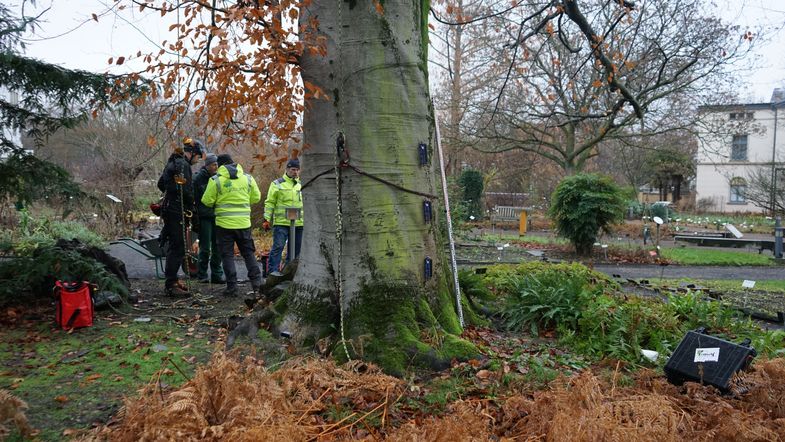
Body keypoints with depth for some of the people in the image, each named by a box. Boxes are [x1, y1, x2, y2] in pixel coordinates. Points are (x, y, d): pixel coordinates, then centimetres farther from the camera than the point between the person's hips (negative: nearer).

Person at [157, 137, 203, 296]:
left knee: (174, 247, 17)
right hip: (178, 211, -11)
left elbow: (161, 184, 26)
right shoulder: (182, 164, -15)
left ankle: (172, 280, 26)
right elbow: (185, 190, -22)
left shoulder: (173, 162, 18)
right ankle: (171, 285, -7)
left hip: (169, 208, 11)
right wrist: (191, 205, -6)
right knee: (177, 248, -9)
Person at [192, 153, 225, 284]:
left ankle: (217, 274, 13)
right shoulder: (198, 178, -4)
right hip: (204, 217, -4)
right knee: (205, 248, -2)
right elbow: (194, 198, -5)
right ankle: (202, 275, 9)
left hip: (217, 216, 4)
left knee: (217, 247, 5)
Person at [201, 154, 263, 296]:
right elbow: (256, 198, 8)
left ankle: (232, 287, 3)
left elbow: (207, 201, -6)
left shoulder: (216, 180, -7)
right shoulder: (247, 178, 2)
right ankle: (256, 281, 11)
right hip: (244, 223, 3)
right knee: (248, 253, 15)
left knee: (227, 255, 5)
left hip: (224, 223, -3)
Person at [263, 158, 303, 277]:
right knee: (278, 246, -11)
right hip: (281, 222, -5)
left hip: (298, 223, 5)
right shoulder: (277, 184, 1)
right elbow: (269, 203, 1)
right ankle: (273, 270, -7)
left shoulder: (302, 185, 16)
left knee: (296, 248, 9)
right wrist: (267, 219, -6)